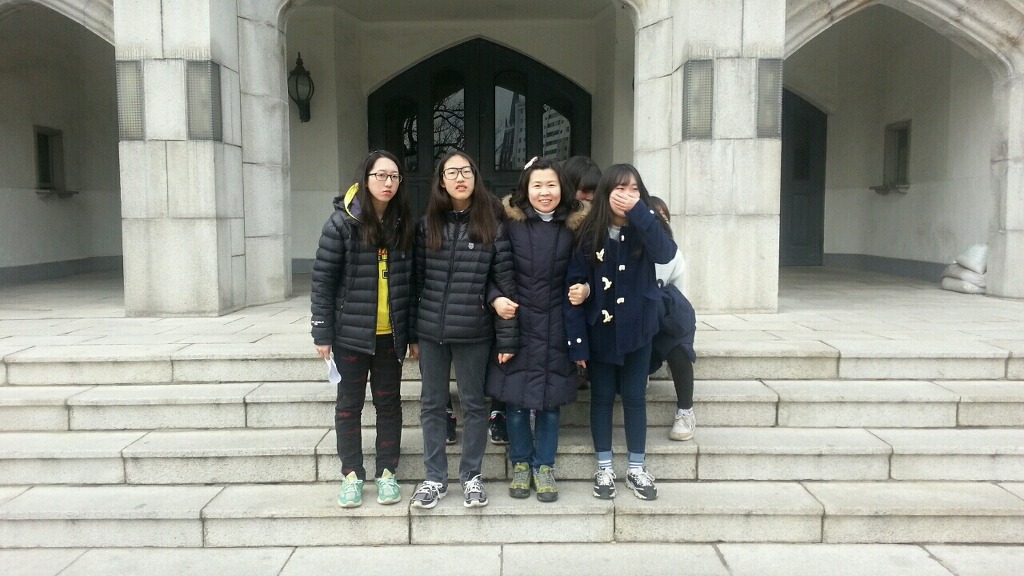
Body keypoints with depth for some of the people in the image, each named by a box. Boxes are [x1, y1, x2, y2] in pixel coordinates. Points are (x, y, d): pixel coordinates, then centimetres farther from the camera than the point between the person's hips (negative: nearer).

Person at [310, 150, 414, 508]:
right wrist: (322, 333, -9)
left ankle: (387, 472, 25)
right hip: (351, 332, -2)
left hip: (391, 334, 3)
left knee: (389, 403, 12)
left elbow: (411, 278, 5)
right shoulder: (343, 222, -8)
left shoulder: (403, 224, 2)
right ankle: (352, 474, 24)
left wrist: (414, 332, 4)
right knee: (349, 404, 10)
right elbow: (323, 279, -7)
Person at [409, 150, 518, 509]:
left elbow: (505, 284, -4)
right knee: (432, 405, 11)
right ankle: (435, 478, 26)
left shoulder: (492, 226, -3)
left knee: (474, 404, 10)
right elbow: (415, 281, 6)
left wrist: (507, 338, -7)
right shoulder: (427, 225, 4)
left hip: (473, 333, -2)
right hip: (431, 331, 3)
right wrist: (411, 333, 5)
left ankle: (471, 475, 26)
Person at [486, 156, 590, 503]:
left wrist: (584, 289, -10)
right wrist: (496, 299, -16)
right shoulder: (510, 222, -4)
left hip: (556, 326, 1)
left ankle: (544, 466, 25)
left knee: (550, 401, 7)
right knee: (514, 399, 5)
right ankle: (521, 463, 26)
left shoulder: (574, 226, 1)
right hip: (515, 322, -1)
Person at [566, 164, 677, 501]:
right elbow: (576, 285, -9)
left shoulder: (646, 230, -4)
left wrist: (638, 212, -29)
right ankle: (604, 469, 23)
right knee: (602, 398, 10)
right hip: (599, 331, -1)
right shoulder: (590, 233, -8)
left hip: (637, 329, 1)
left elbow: (665, 253, -25)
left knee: (635, 398, 10)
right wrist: (577, 340, -13)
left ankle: (637, 469, 24)